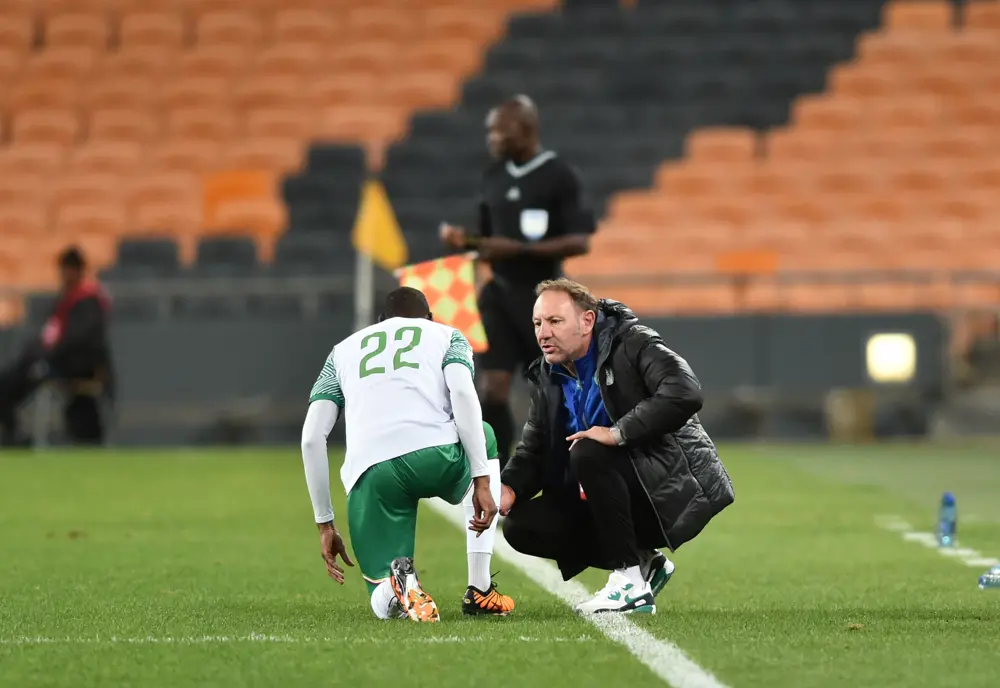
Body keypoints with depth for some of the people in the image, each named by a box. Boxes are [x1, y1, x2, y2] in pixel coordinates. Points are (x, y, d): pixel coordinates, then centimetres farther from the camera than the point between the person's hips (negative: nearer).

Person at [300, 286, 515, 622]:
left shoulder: (343, 350, 32)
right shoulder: (448, 336, 26)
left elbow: (312, 438, 20)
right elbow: (462, 393, 3)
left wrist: (325, 524, 24)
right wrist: (482, 481, 0)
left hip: (369, 472, 1)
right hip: (436, 456, -1)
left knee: (386, 606, 16)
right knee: (483, 437, 38)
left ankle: (399, 581, -25)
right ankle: (479, 590, 25)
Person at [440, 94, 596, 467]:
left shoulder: (559, 177, -11)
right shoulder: (494, 176, 9)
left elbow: (579, 242, -17)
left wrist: (519, 249, -23)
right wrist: (465, 240, -3)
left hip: (542, 296, -5)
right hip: (500, 292, 5)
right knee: (494, 388, -6)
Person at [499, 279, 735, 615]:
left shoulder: (632, 343, -13)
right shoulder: (547, 377, 9)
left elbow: (685, 394, -29)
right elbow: (533, 448, 6)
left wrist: (618, 432, -31)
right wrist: (509, 487, -15)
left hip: (674, 492, -8)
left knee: (588, 454, -31)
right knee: (521, 527, -7)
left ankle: (630, 582, -23)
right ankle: (642, 562, 6)